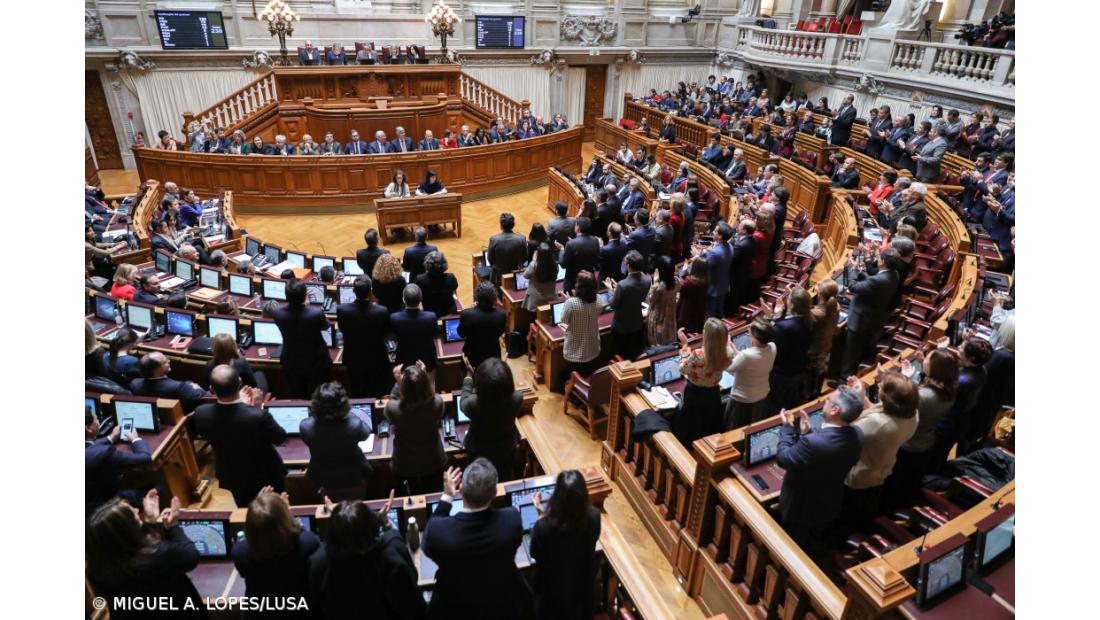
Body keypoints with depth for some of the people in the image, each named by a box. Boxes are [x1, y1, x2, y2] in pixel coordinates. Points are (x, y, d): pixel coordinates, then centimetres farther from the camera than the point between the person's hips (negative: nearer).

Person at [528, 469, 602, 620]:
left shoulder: (544, 526, -38)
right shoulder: (593, 516, -28)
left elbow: (535, 554, -15)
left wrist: (541, 514, -17)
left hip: (553, 585, -2)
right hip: (583, 579, 3)